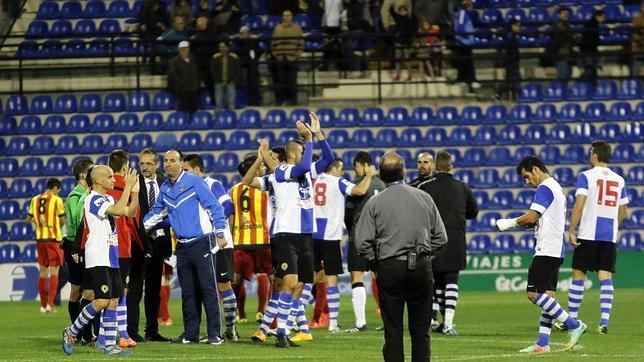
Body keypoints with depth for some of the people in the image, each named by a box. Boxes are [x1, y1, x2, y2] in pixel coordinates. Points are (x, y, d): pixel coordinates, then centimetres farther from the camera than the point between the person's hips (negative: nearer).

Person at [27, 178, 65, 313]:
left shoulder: (35, 200, 6)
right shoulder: (56, 200, -7)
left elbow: (28, 220, 14)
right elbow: (62, 221, -2)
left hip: (40, 238, 5)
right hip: (54, 238, -5)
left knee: (43, 272, 12)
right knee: (54, 272, -2)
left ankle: (43, 305, 14)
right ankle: (50, 303, -11)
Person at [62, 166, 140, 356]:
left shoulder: (108, 199, 15)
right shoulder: (93, 199, -13)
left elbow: (130, 212, 18)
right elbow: (118, 210, -25)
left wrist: (135, 192, 4)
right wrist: (128, 187, -19)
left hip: (111, 258, 9)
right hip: (97, 259, -9)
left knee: (113, 300, 4)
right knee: (102, 301, -13)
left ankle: (110, 345, 6)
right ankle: (71, 332, 2)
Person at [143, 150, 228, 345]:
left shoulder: (194, 182, -8)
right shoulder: (165, 188, 11)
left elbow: (214, 207, -8)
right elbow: (156, 213, 25)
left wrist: (220, 234, -9)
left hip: (201, 243, -6)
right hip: (182, 246, 6)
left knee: (208, 289, -8)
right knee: (187, 292, 8)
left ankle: (215, 334, -8)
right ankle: (190, 333, 13)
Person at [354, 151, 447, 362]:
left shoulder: (375, 202, -2)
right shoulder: (424, 198, 4)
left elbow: (362, 242, -6)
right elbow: (440, 237, 6)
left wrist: (376, 260, 9)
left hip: (389, 268, -2)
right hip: (421, 266, 2)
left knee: (393, 330, 2)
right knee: (420, 330, 6)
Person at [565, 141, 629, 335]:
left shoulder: (586, 176, -4)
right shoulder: (619, 180, 11)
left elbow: (579, 205, -13)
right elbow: (623, 213, 17)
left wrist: (571, 230, -12)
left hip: (588, 234, -4)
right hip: (610, 237, 4)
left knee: (578, 275, 4)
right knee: (606, 277, 1)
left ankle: (572, 318, 8)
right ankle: (604, 321, -10)